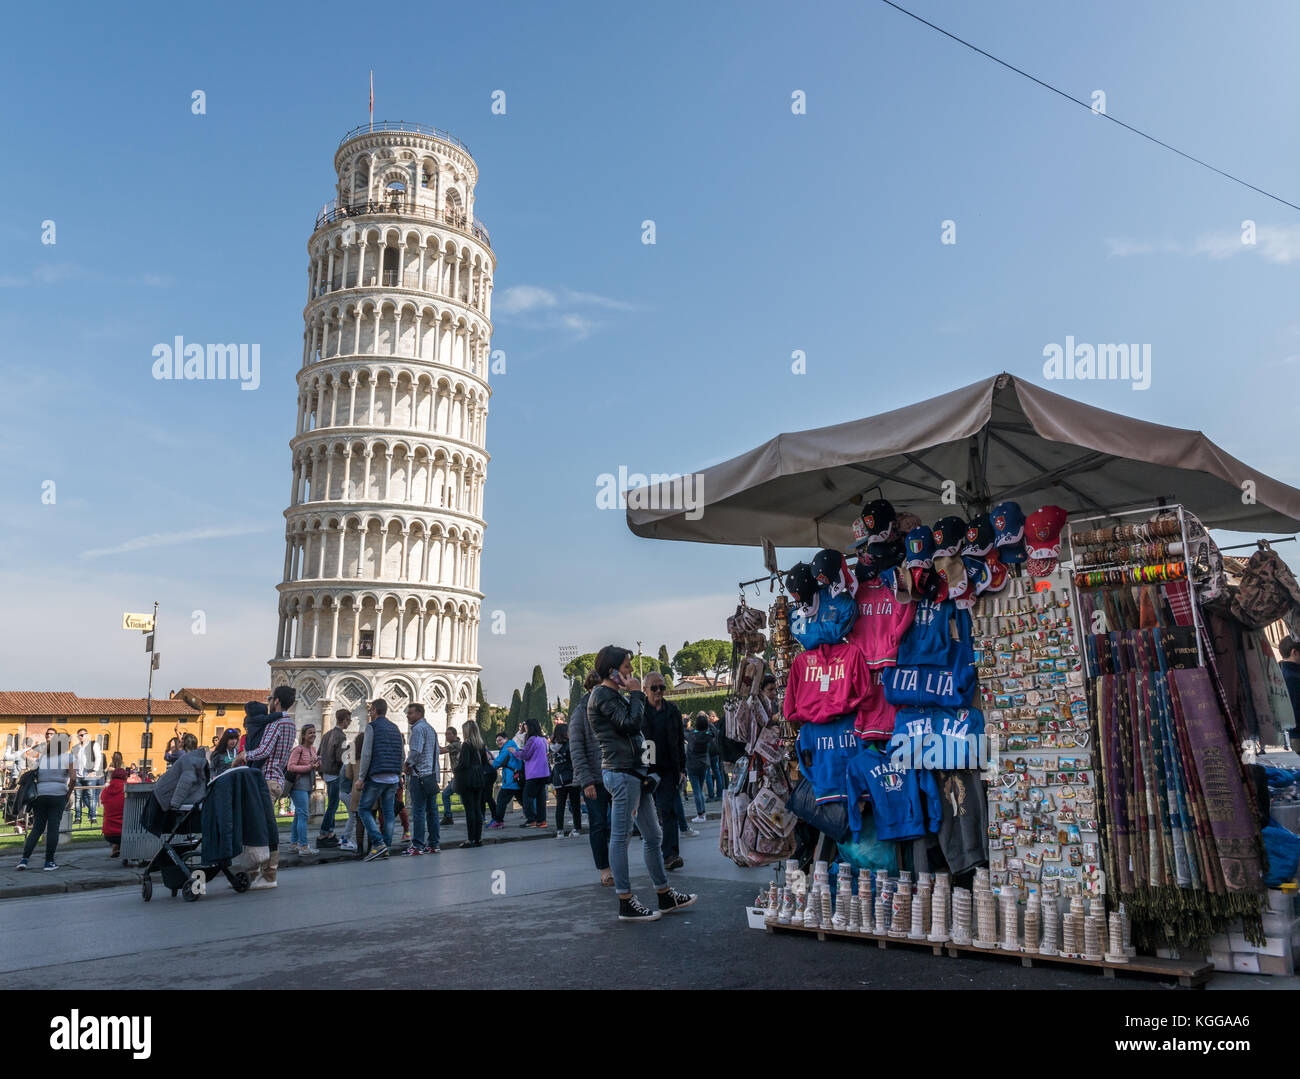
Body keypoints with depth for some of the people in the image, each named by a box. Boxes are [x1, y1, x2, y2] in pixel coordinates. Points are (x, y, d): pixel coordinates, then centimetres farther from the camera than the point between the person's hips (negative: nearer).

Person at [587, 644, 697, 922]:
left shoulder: (615, 695, 21)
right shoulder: (602, 695, -9)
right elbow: (632, 723, -18)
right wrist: (636, 694, -9)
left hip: (634, 771, 11)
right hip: (621, 772, -11)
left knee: (653, 836, 13)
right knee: (620, 837, -4)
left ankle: (665, 896, 22)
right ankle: (626, 903, 1)